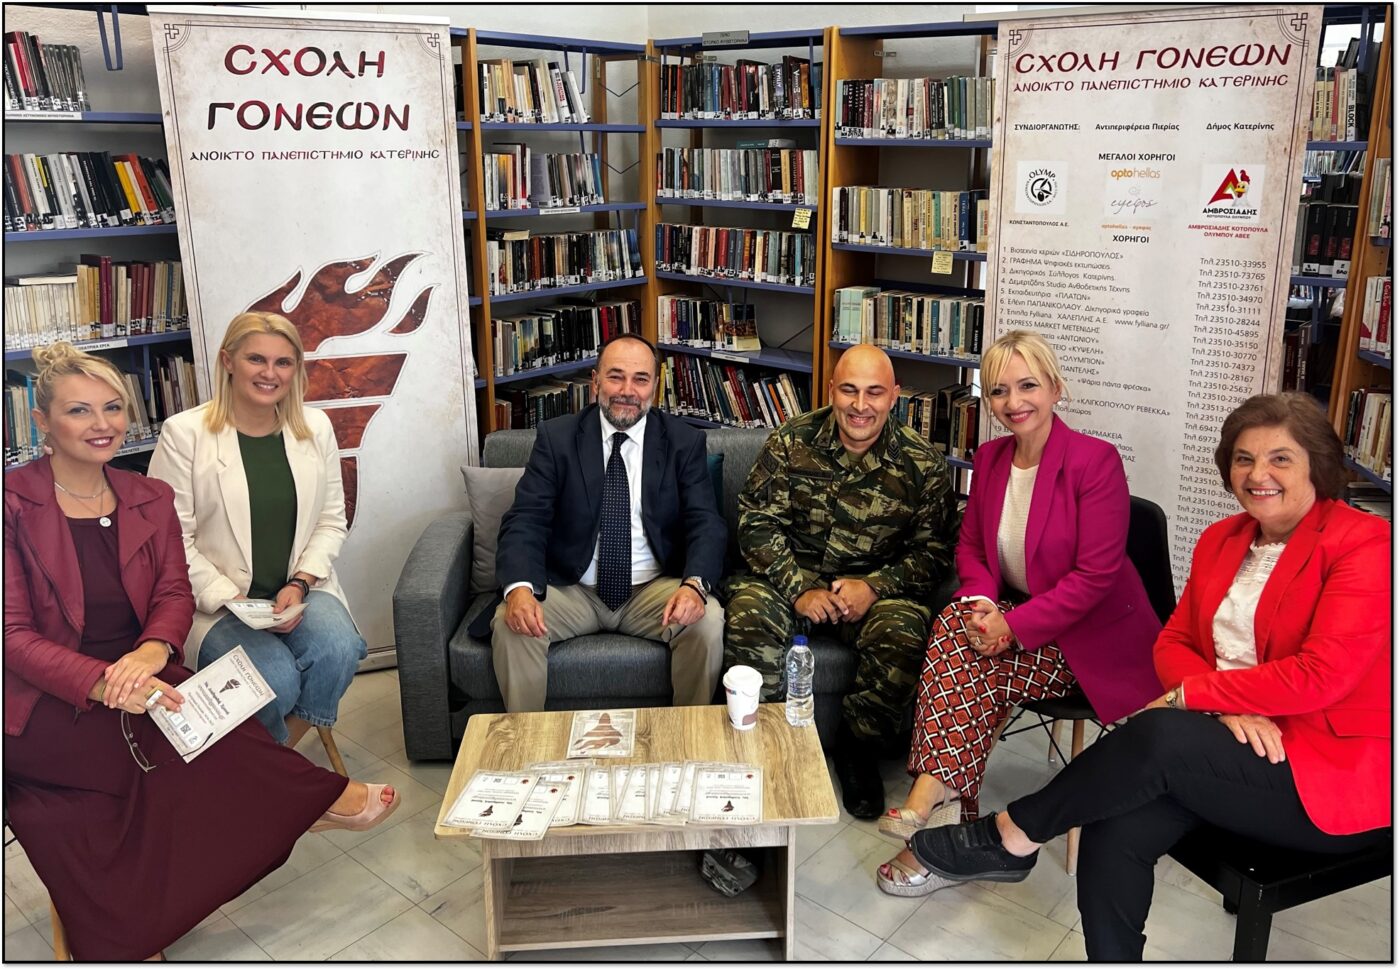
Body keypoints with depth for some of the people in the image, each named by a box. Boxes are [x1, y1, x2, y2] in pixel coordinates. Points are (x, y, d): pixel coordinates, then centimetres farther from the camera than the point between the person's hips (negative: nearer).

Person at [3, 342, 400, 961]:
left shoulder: (151, 500, 9)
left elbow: (174, 592, 3)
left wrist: (152, 650, -22)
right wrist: (103, 683, -29)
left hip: (138, 679, 5)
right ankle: (315, 798, -9)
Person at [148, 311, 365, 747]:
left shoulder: (316, 427, 6)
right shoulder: (184, 433, -6)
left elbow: (331, 521, 7)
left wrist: (300, 584, -9)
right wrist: (231, 601, -15)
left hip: (300, 590, 4)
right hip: (217, 600, -3)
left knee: (337, 650, -28)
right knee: (276, 679, -28)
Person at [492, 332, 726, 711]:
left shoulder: (684, 442, 1)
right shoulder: (556, 437, 0)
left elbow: (706, 523, -6)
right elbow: (526, 520, -7)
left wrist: (694, 584, -28)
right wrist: (520, 586, -27)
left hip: (654, 591, 0)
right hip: (572, 590, 0)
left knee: (707, 620, -28)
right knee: (510, 625, -26)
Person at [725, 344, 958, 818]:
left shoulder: (923, 464, -5)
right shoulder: (790, 442, -4)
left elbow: (934, 550, -3)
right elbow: (757, 522, -6)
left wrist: (875, 587, -19)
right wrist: (799, 590, -17)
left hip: (878, 585, 0)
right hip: (792, 573, 1)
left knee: (902, 635, -30)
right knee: (748, 615, -29)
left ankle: (858, 748, -3)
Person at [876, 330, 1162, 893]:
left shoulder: (1095, 460, -16)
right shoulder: (990, 458, 4)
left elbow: (1096, 574, -20)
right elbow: (970, 546, 10)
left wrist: (1015, 626, -25)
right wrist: (982, 602, -12)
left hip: (1094, 635, -5)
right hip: (1014, 614, 6)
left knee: (979, 675, -28)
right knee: (956, 621, -26)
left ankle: (932, 796, -17)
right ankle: (944, 814, -27)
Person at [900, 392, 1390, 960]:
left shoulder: (1363, 544, -10)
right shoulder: (1221, 541, 11)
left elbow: (1319, 677, -21)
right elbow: (1173, 644, 8)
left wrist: (1188, 695, -14)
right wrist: (1228, 705, -14)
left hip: (1339, 772, -5)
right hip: (1235, 738, 6)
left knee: (1158, 737, -31)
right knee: (1115, 832, -24)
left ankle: (1012, 837, -11)